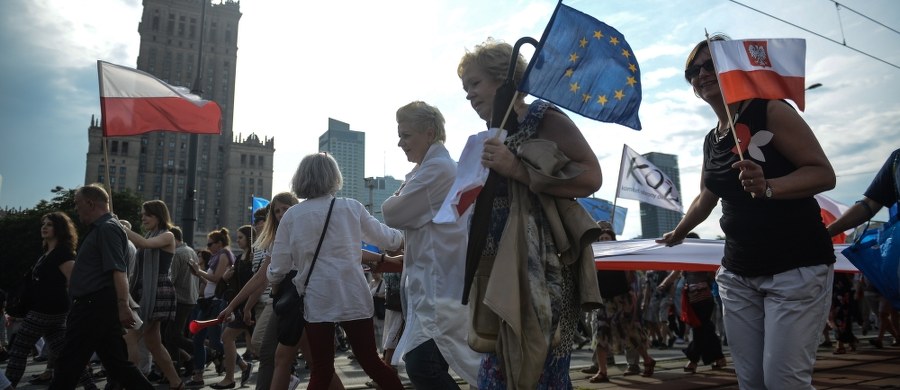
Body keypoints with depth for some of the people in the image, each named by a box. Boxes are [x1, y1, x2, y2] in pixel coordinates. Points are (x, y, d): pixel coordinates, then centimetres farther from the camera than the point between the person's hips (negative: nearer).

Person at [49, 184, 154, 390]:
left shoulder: (107, 228, -12)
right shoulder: (100, 229, 19)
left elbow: (118, 272, -23)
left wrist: (123, 306, -29)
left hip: (95, 307, -10)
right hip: (94, 306, 10)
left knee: (69, 364, 0)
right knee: (117, 363, 9)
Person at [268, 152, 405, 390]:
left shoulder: (291, 215, 1)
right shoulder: (352, 208, 2)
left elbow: (279, 267, 3)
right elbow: (385, 238, 15)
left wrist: (273, 280, 26)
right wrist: (402, 236, 37)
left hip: (316, 300, 0)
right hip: (353, 297, 0)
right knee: (371, 362, 11)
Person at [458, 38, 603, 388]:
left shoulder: (545, 119, -4)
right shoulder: (491, 138, 19)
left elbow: (591, 176, -16)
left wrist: (519, 170, -20)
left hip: (540, 271, -7)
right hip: (500, 270, 8)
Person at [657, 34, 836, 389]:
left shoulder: (769, 110, -6)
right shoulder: (711, 140, 14)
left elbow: (824, 173, -13)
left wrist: (768, 187, -30)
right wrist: (677, 233, 41)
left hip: (796, 266, -6)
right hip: (738, 274, 6)